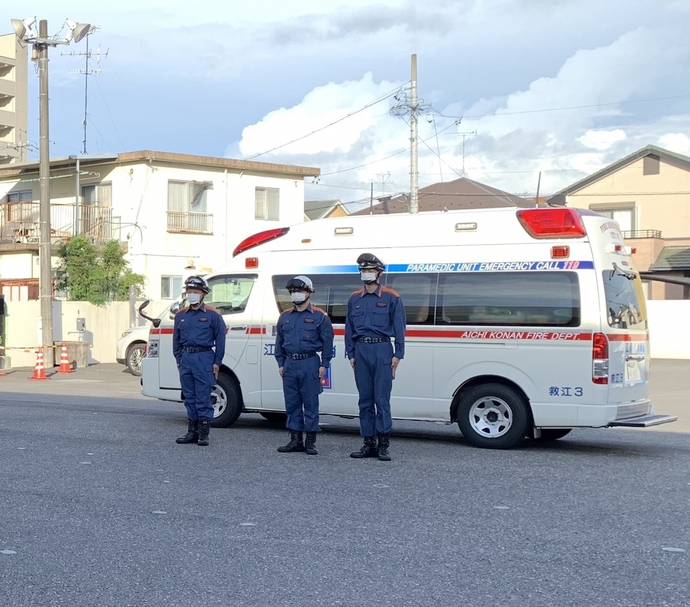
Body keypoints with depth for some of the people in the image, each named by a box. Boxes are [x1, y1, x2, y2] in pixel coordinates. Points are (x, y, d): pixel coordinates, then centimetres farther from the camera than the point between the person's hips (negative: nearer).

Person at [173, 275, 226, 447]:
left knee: (203, 397, -4)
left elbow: (220, 340, -2)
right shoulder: (181, 315, 12)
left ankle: (203, 434, 1)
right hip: (186, 358, 5)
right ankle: (192, 432, 17)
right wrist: (178, 359, 11)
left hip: (204, 358, -5)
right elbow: (176, 339, 18)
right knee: (189, 397, 10)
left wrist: (217, 363, -6)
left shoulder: (213, 315, -1)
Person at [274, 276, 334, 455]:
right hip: (290, 364, 5)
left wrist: (324, 365, -7)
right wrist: (281, 364, 10)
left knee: (311, 403, -1)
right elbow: (279, 342, 17)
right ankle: (295, 440, 13)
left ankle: (311, 441, 4)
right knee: (292, 403, 6)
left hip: (310, 364, -5)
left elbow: (327, 342, -1)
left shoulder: (319, 316, -1)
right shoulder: (285, 316, 12)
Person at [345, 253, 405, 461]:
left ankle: (383, 444, -3)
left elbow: (399, 327, 2)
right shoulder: (354, 299, 13)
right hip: (361, 351, 4)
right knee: (365, 399, 6)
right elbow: (349, 328, 16)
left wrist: (398, 354, -5)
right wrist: (351, 354, 9)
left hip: (382, 351, -4)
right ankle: (369, 443, 12)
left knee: (382, 399, -7)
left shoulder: (391, 297, 2)